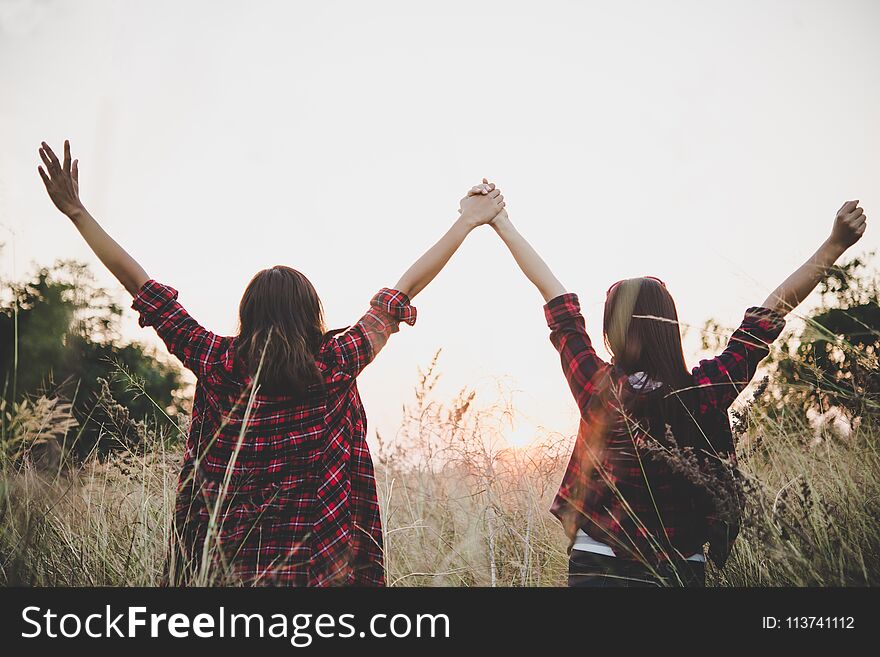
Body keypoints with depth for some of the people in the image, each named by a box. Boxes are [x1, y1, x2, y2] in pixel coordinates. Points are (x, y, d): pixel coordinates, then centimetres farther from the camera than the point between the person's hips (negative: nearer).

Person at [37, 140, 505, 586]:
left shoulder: (217, 364, -7)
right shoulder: (336, 365, -8)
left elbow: (141, 286, -1)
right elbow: (404, 291, 1)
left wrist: (75, 211, 6)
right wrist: (468, 223, 11)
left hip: (229, 565, 1)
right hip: (322, 567, -1)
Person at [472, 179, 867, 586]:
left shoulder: (595, 389, -15)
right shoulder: (702, 393, -15)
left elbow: (552, 291, -6)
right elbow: (772, 312, -9)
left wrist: (500, 222, 5)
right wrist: (835, 245, -2)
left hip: (595, 567, 0)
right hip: (681, 570, 0)